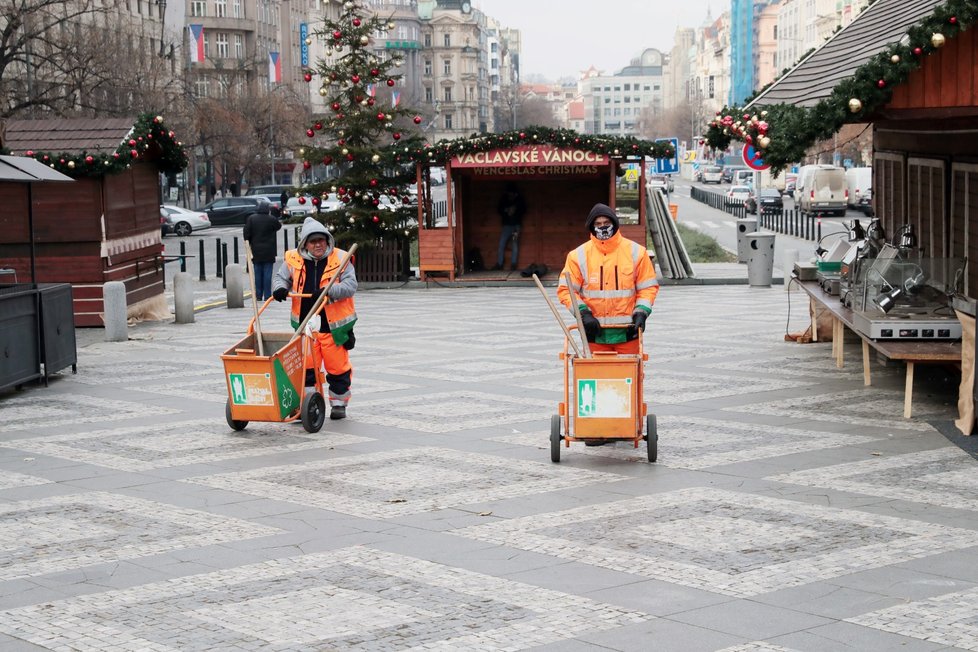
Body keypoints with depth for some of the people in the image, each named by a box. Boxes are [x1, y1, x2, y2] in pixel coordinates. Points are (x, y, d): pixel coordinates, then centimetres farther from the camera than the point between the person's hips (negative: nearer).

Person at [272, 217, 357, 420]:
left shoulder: (340, 259, -5)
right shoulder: (294, 260, 2)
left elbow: (350, 285, -11)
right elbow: (281, 278, 14)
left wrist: (329, 291, -27)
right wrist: (280, 289, -9)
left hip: (334, 325, -2)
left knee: (338, 367, 7)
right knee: (306, 367, 5)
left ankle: (338, 403, 22)